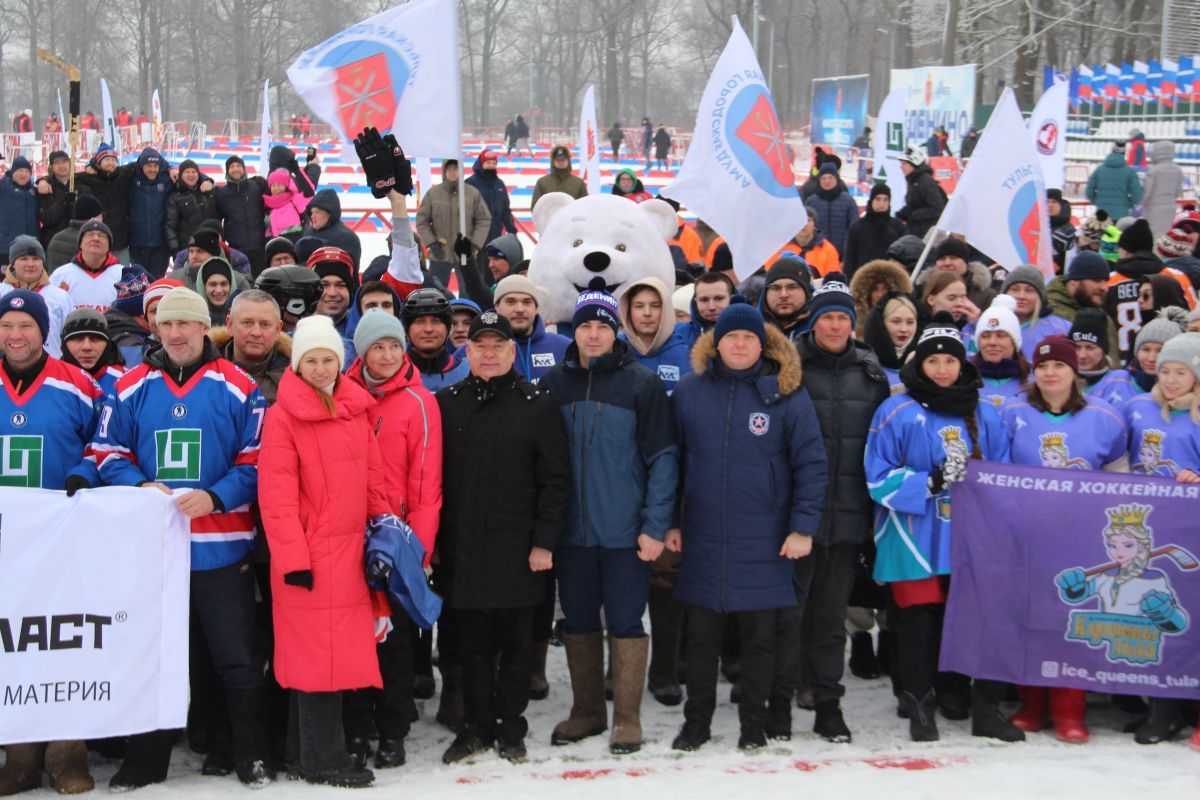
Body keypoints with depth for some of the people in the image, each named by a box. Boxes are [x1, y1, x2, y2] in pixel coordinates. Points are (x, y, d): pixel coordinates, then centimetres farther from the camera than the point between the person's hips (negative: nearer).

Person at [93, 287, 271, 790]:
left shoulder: (237, 388, -1)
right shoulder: (132, 387, 5)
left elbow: (257, 461, -3)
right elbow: (109, 452, 7)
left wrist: (215, 496, -17)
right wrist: (141, 485, -11)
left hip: (221, 549, -2)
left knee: (236, 658, 4)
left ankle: (251, 755, 19)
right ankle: (146, 760, 26)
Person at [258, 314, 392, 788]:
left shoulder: (358, 410, 11)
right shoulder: (283, 415, -7)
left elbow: (374, 482, 15)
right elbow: (276, 495, -11)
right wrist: (292, 558, -15)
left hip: (351, 552, 6)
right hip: (309, 553, -6)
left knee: (341, 653, 9)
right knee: (317, 654, -2)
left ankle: (306, 751, 21)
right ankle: (322, 759, 7)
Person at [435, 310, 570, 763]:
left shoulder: (538, 405, -1)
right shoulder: (446, 404, 7)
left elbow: (556, 480, -3)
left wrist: (544, 542, -9)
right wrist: (432, 539, 2)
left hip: (518, 550, -2)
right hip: (462, 550, 2)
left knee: (515, 642, 7)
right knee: (473, 644, 9)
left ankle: (510, 727, 19)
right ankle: (477, 726, 20)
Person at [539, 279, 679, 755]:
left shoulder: (642, 384, -4)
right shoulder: (553, 383, 6)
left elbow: (663, 457, -5)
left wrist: (655, 526, -11)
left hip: (625, 532, -3)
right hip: (571, 530, 4)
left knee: (625, 622, 1)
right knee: (578, 622, 11)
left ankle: (627, 718, 12)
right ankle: (587, 711, 25)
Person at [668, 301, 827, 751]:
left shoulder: (786, 394, -3)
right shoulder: (690, 392, 3)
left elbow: (811, 464, -3)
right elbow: (672, 460, 9)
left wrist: (803, 527, -8)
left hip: (765, 543, -2)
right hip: (703, 540, 2)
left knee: (761, 637, 7)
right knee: (701, 636, 10)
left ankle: (756, 722, 20)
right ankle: (696, 722, 22)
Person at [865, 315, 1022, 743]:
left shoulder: (985, 415, 9)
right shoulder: (897, 412, -2)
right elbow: (880, 478, -5)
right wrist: (931, 483, -16)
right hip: (916, 539, -3)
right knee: (919, 619, 1)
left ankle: (987, 708, 13)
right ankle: (920, 706, 15)